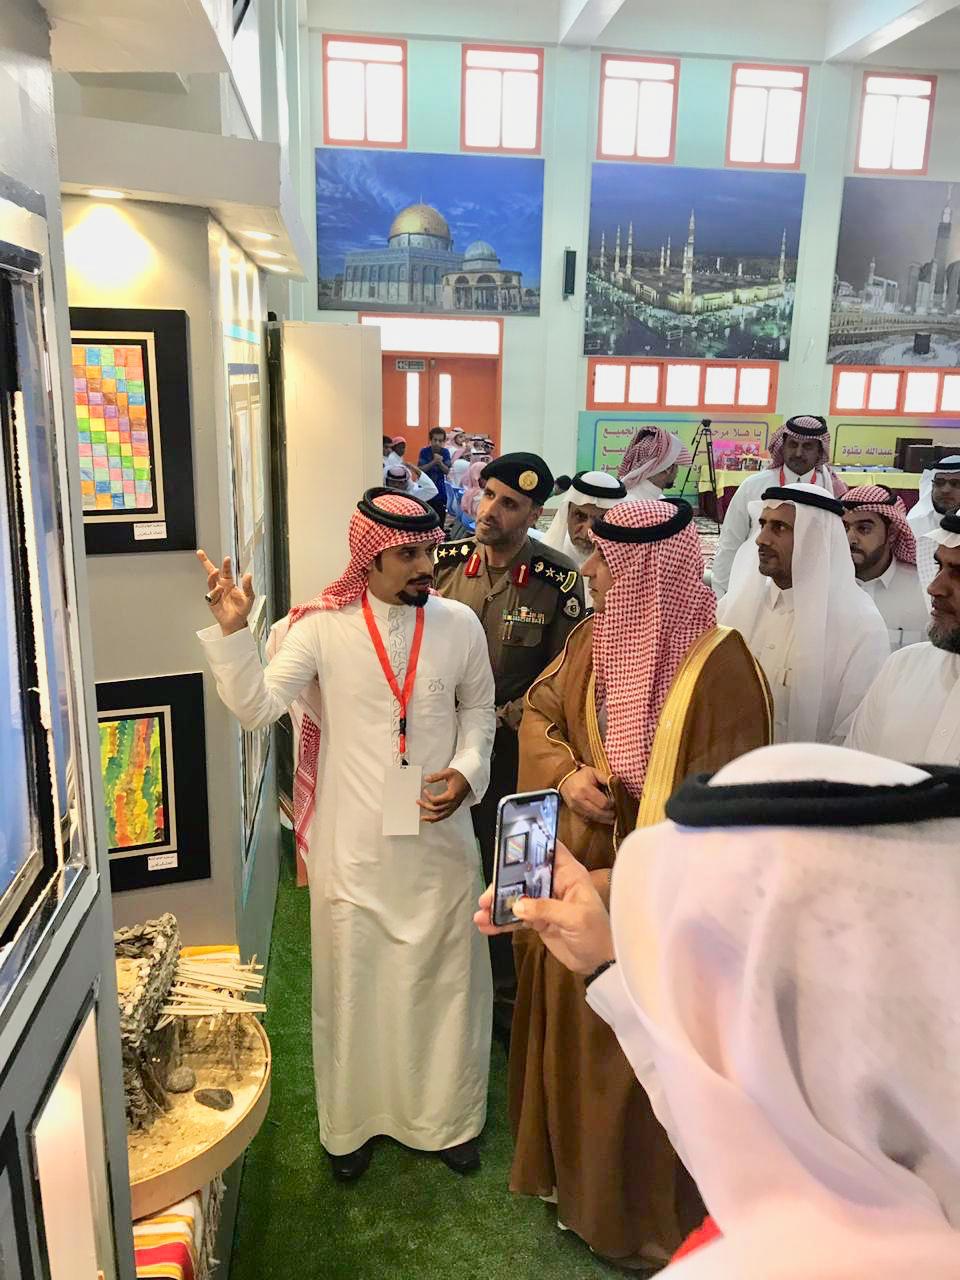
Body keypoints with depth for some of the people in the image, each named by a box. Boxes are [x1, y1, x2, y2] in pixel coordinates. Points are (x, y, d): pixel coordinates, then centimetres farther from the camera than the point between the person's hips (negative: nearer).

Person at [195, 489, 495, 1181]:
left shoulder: (459, 624, -5)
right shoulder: (321, 626, -10)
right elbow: (258, 707, -16)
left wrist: (467, 771, -6)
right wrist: (233, 630, -28)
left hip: (439, 833, 2)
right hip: (353, 840, -1)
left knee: (445, 974, 15)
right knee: (353, 979, 14)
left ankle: (447, 1117, 39)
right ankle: (354, 1122, 39)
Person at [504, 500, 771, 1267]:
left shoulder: (720, 668, -24)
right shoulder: (596, 636, -3)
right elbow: (539, 712, 8)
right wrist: (565, 773, -14)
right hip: (571, 879, 6)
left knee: (639, 1064, 13)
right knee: (570, 1038, 23)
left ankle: (639, 1214, 40)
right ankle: (572, 1170, 49)